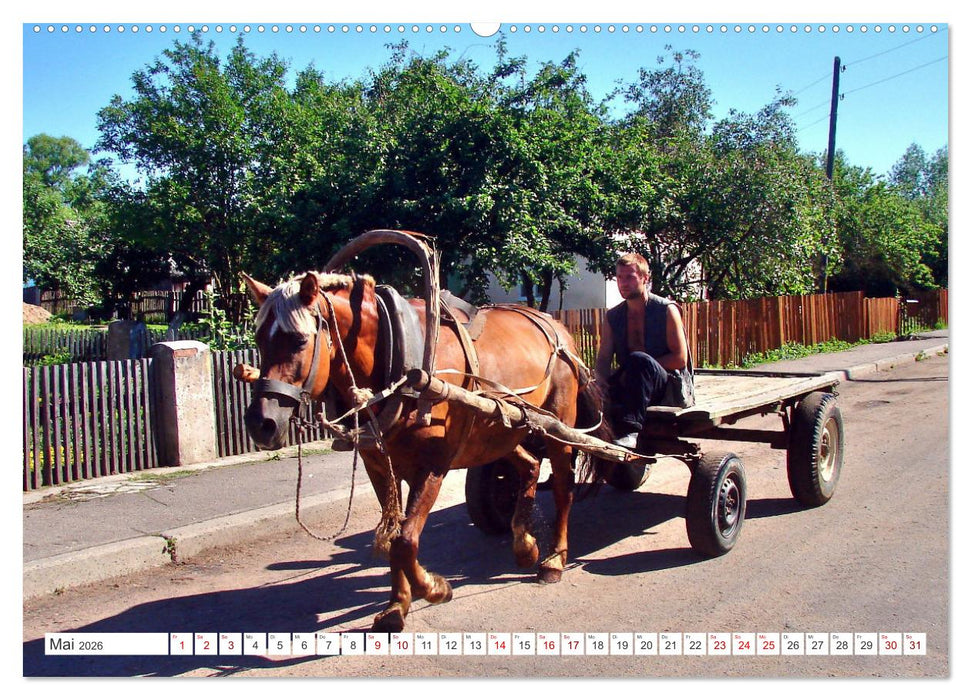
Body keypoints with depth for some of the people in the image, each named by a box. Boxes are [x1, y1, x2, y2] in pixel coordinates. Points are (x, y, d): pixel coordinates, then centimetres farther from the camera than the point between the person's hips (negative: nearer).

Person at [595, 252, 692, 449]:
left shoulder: (666, 310, -4)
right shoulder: (613, 317, 10)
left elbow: (680, 359, -10)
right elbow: (603, 360, 4)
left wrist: (642, 365, -17)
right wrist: (603, 380, -19)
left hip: (670, 387, -4)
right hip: (631, 387, 4)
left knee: (637, 359, -37)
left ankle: (631, 430, -42)